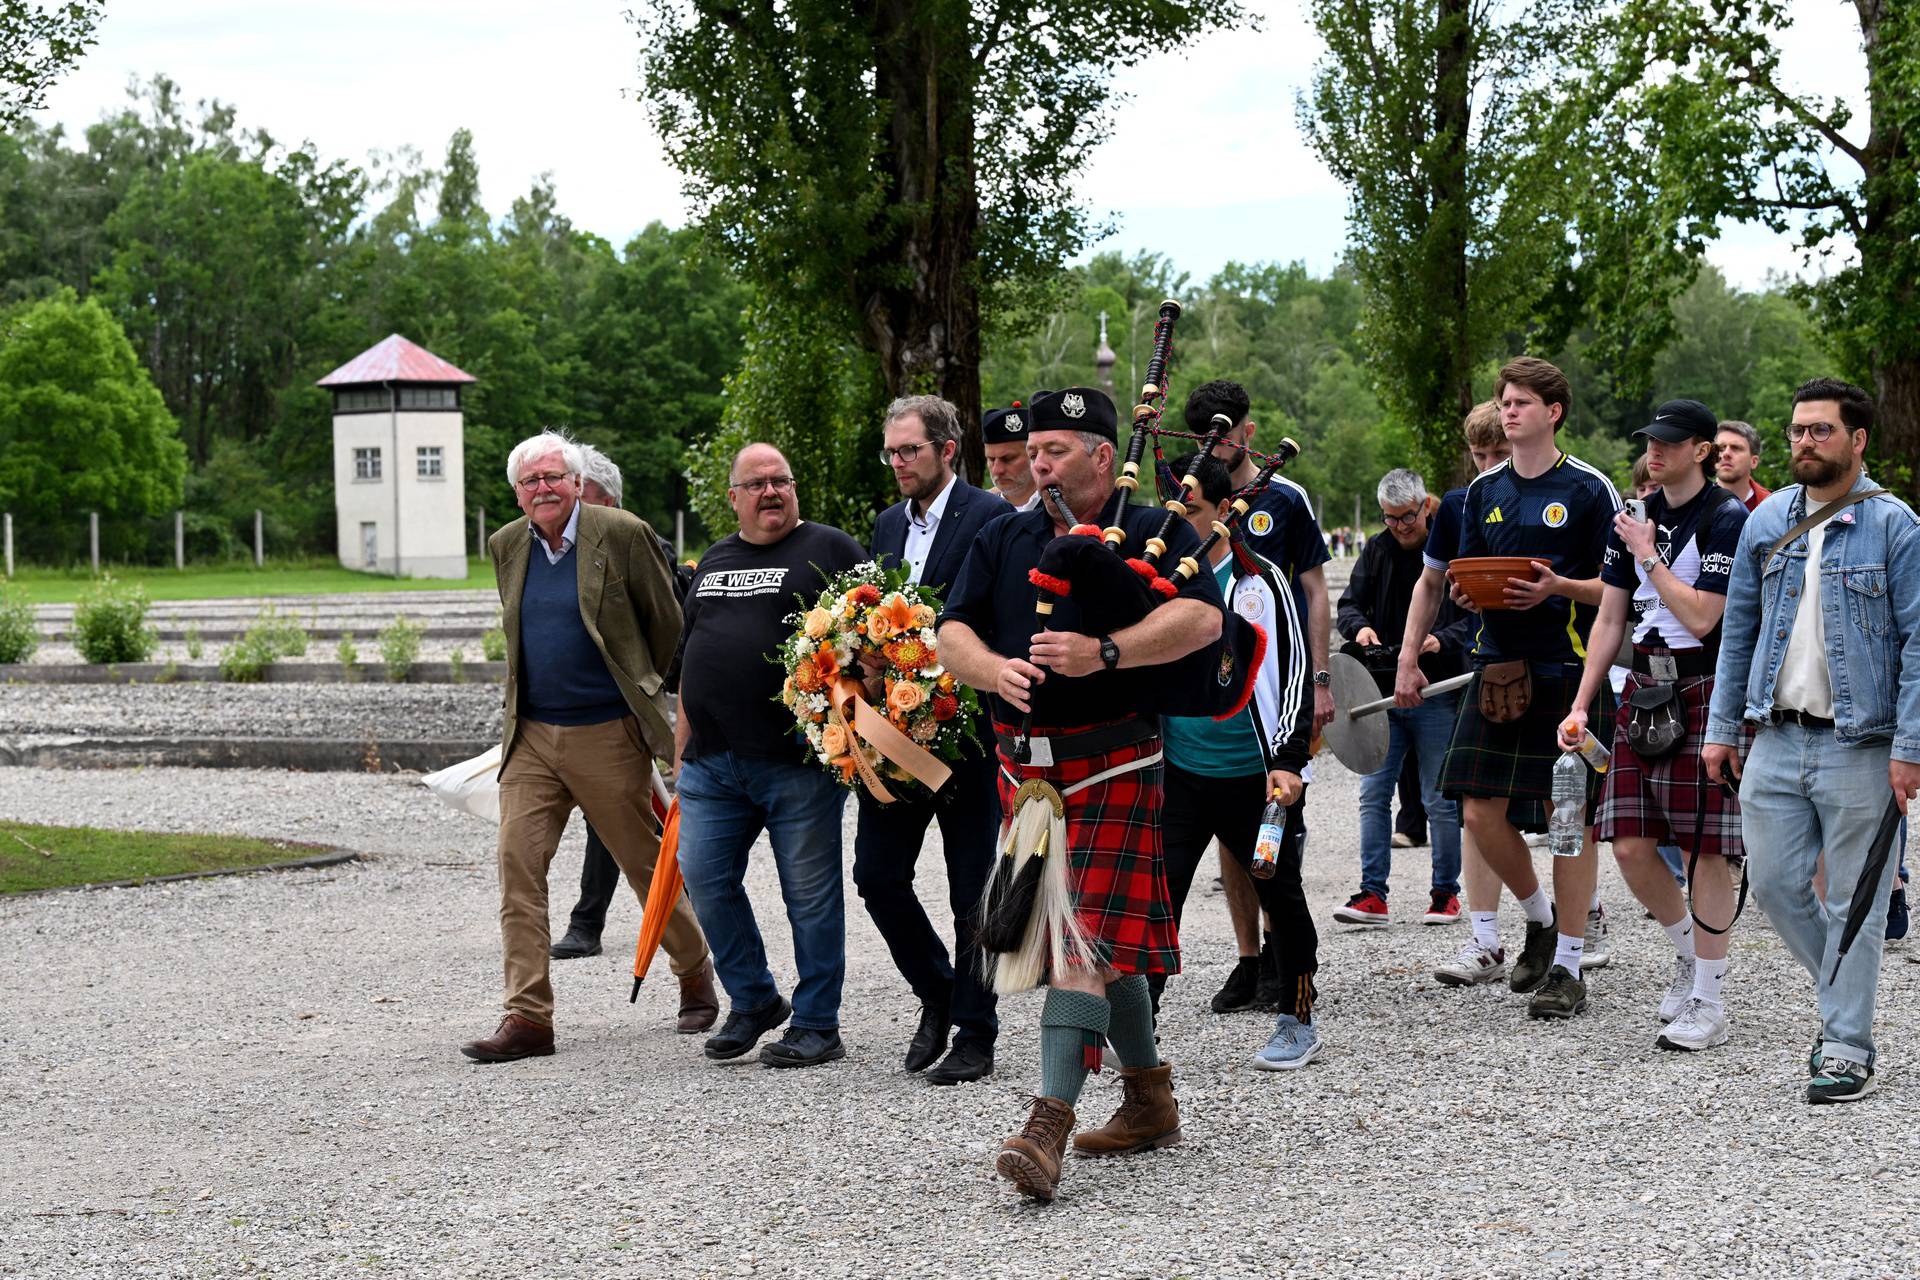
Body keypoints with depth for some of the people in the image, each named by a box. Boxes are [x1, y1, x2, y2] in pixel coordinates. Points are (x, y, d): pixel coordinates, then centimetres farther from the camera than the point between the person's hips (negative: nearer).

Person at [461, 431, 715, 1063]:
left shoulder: (622, 535, -8)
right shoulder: (506, 546, 7)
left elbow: (667, 623, 1)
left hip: (606, 735, -4)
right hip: (530, 736, 4)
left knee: (647, 863, 7)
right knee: (517, 863, -8)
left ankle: (696, 979, 30)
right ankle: (528, 1017, -7)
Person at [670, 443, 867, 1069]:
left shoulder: (830, 549, 0)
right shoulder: (715, 561, 19)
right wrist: (681, 749, 21)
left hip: (798, 760, -6)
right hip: (714, 761, 6)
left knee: (810, 893, 0)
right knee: (705, 879, 4)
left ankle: (817, 1026, 9)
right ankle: (753, 1001, 21)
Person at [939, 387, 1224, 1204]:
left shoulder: (1156, 534, -2)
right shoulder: (1004, 540, 14)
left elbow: (1201, 619, -18)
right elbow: (953, 632, 5)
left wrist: (1105, 652, -31)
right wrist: (993, 669, -18)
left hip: (1114, 764, -6)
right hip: (1025, 763, 6)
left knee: (1088, 933, -16)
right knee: (1106, 939, 15)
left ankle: (1050, 1121, -23)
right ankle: (1151, 1098, 28)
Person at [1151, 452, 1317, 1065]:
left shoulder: (1260, 582, -4)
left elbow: (1295, 675, -6)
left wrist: (1289, 761, -14)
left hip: (1256, 776, -2)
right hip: (1178, 773, 2)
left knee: (1281, 895, 10)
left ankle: (1298, 1023, 25)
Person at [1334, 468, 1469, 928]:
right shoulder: (1377, 552, 9)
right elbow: (1349, 603, 11)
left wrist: (1443, 640, -25)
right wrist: (1359, 627, -11)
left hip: (1438, 694, -4)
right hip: (1384, 692, 4)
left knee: (1440, 801, 3)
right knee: (1374, 795, 1)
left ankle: (1446, 893, 15)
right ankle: (1373, 893, 4)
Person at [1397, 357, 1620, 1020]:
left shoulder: (1589, 489, -3)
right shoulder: (1483, 490, 12)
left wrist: (1558, 587, -18)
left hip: (1568, 668, -5)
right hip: (1497, 663, 5)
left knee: (1572, 816, -2)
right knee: (1481, 811, 1)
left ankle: (1567, 967, 4)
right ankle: (1540, 916, 26)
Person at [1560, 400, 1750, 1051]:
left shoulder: (1727, 519, -8)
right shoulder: (1634, 518, 13)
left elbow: (1700, 616, -17)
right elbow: (1609, 619, 15)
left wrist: (1649, 556, -8)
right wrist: (1580, 704, 9)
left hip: (1705, 690, -6)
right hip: (1644, 685, 6)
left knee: (1704, 847, -4)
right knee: (1630, 845, 2)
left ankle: (1709, 1003, 4)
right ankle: (1688, 951, 26)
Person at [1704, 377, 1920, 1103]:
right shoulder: (1766, 521, 9)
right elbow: (1738, 629, 15)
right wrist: (1722, 727, 11)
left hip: (1858, 745, -5)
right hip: (1776, 739, 5)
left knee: (1853, 902, 1)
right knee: (1775, 883, 6)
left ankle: (1848, 1048, 10)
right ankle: (1842, 997, 28)